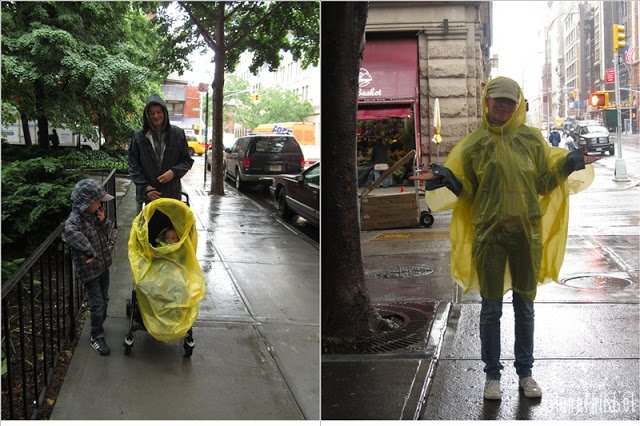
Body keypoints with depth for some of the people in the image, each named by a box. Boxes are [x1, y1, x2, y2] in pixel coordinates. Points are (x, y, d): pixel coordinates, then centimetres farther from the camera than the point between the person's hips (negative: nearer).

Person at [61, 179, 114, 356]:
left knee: (104, 299, 22)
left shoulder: (94, 214, 0)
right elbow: (70, 232, -47)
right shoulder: (75, 220, -25)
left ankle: (100, 323, 44)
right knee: (97, 303, -1)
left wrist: (104, 221, -9)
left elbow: (106, 233, 13)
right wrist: (89, 252, -44)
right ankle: (97, 337, 13)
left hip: (103, 265, 8)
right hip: (89, 270, -8)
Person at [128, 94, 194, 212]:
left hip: (172, 194, 0)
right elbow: (133, 167, 5)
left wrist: (174, 172, -10)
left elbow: (187, 160, 9)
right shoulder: (139, 136, 3)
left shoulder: (178, 134, 4)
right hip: (146, 195, 0)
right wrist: (146, 187, -7)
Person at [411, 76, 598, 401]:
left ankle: (525, 373, 24)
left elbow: (544, 183, 8)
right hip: (489, 232, -1)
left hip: (526, 231, 2)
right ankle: (492, 375, 17)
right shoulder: (475, 143, 1)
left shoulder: (531, 139, 5)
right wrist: (442, 177, -14)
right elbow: (465, 189, 2)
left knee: (525, 305, 11)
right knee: (491, 307, 5)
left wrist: (570, 164, -4)